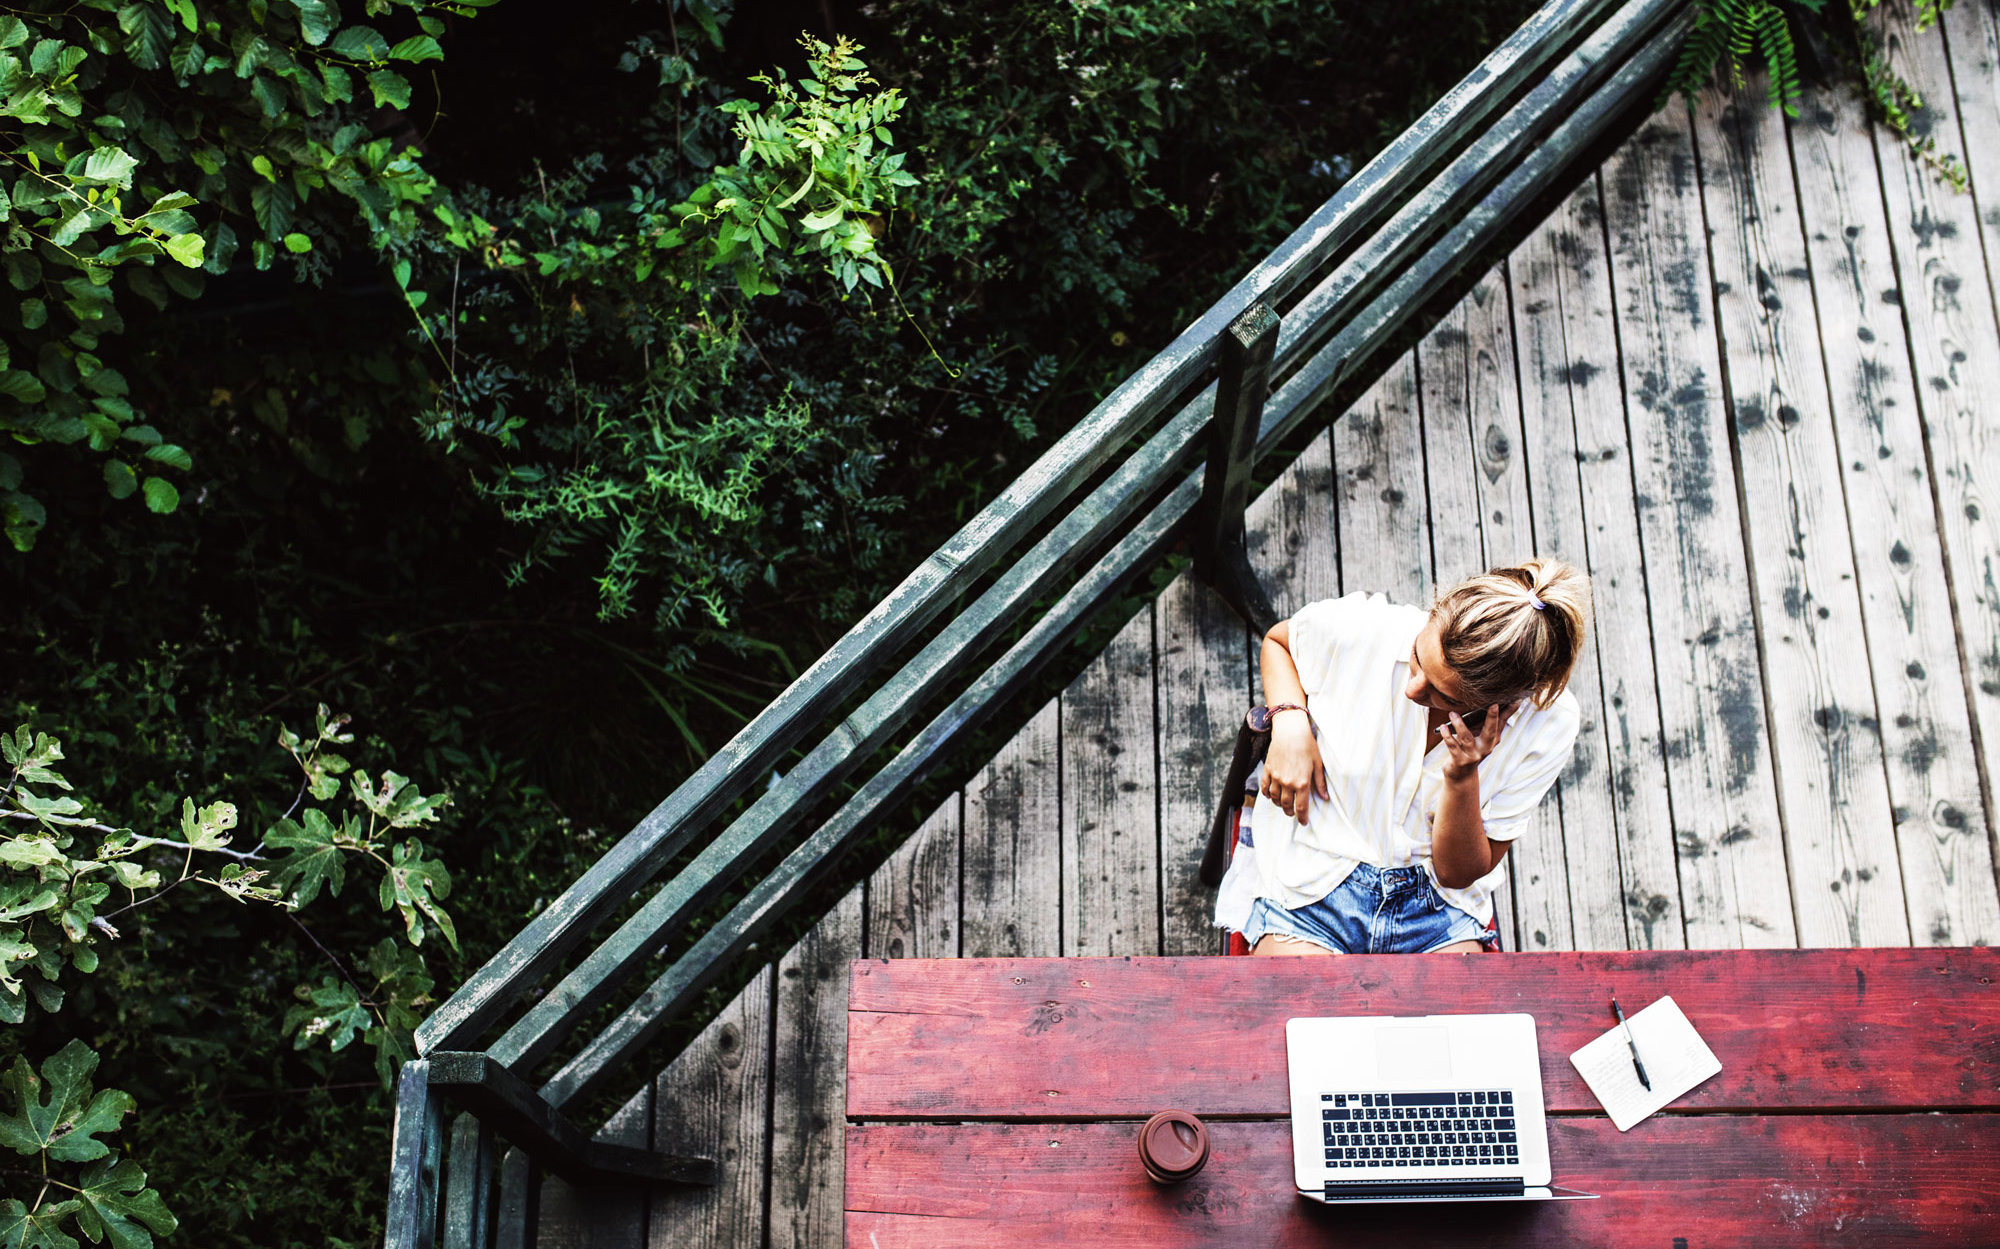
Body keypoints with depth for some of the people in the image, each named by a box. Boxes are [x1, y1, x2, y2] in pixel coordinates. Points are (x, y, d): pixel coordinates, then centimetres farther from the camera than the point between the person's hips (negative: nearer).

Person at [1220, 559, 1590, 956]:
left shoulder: (1548, 724, -13)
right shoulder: (1360, 629, -15)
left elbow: (1457, 874, -5)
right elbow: (1278, 640, 12)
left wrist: (1462, 780, -23)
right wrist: (1289, 723, -8)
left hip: (1437, 907, 2)